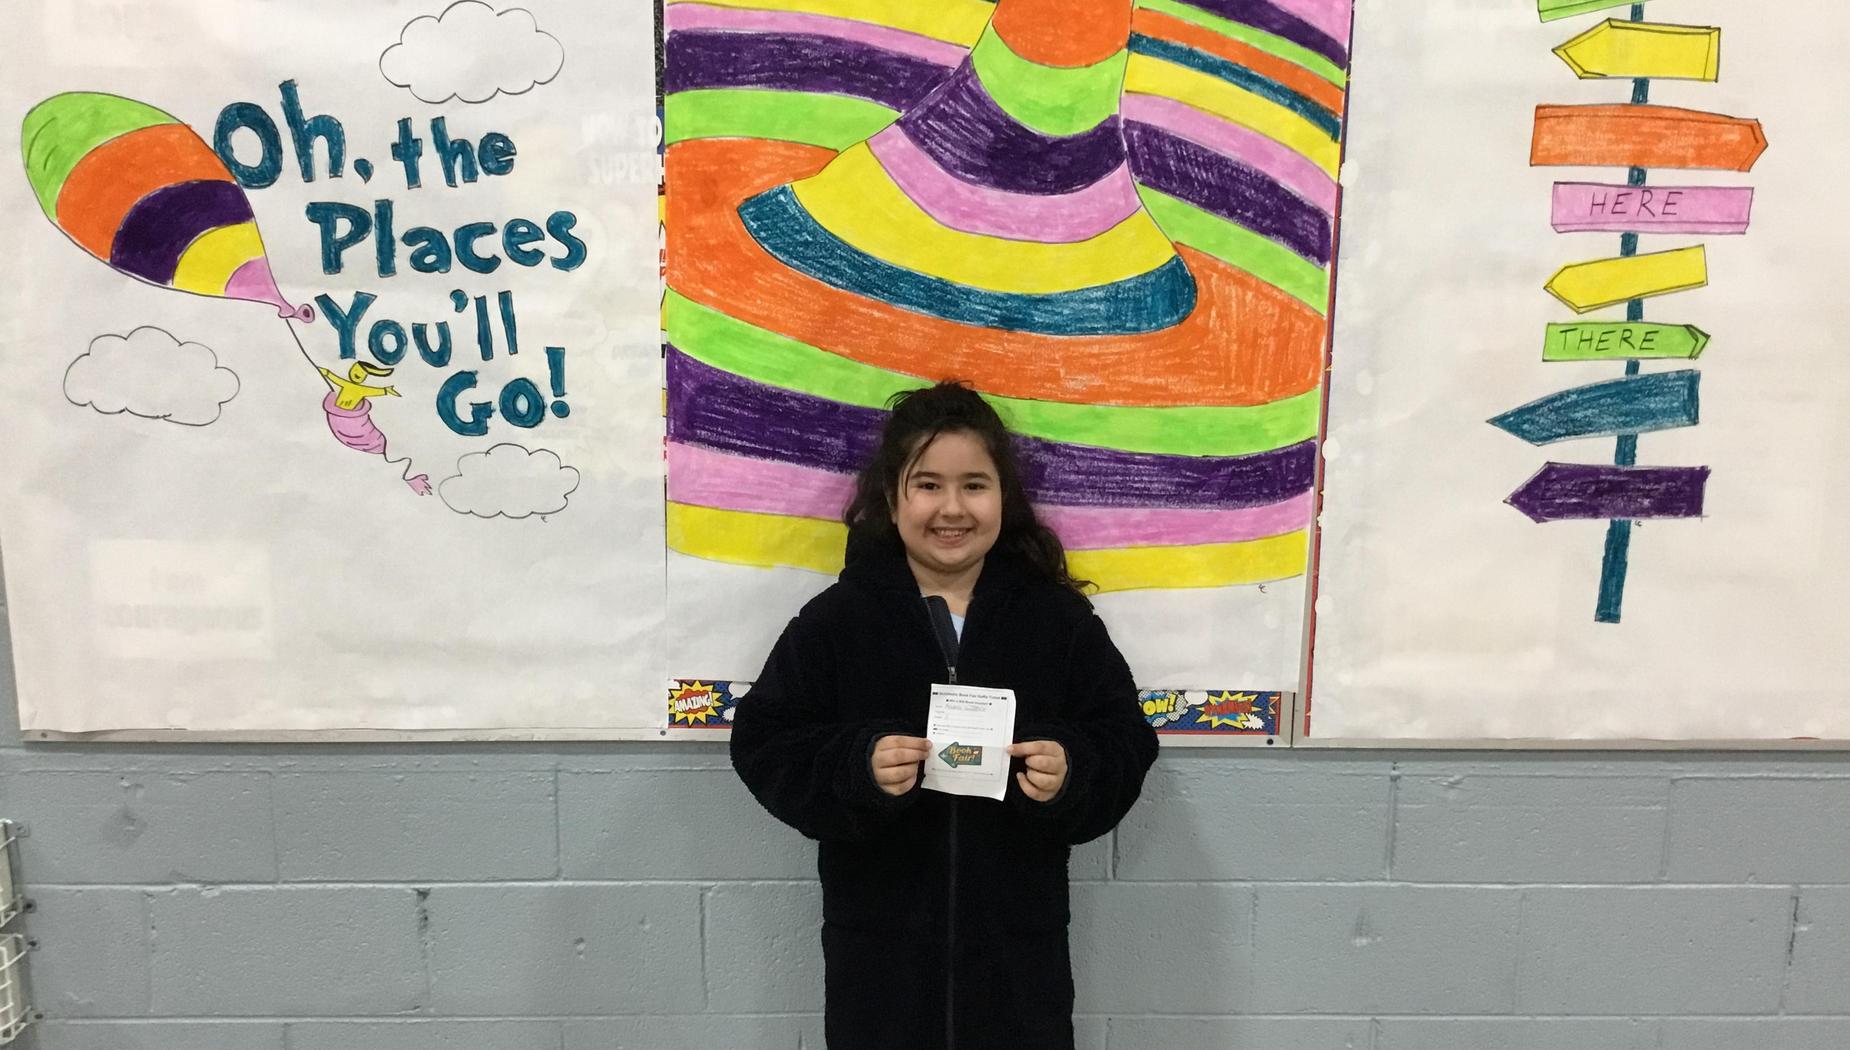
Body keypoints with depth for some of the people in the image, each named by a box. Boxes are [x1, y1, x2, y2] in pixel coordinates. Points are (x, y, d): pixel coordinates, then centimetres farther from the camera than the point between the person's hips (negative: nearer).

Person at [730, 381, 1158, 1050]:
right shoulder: (835, 620, -4)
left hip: (1018, 944, 1)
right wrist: (859, 767, -22)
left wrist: (1072, 771, -20)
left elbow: (1125, 746, 0)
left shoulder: (1059, 617, -2)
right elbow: (765, 748, -6)